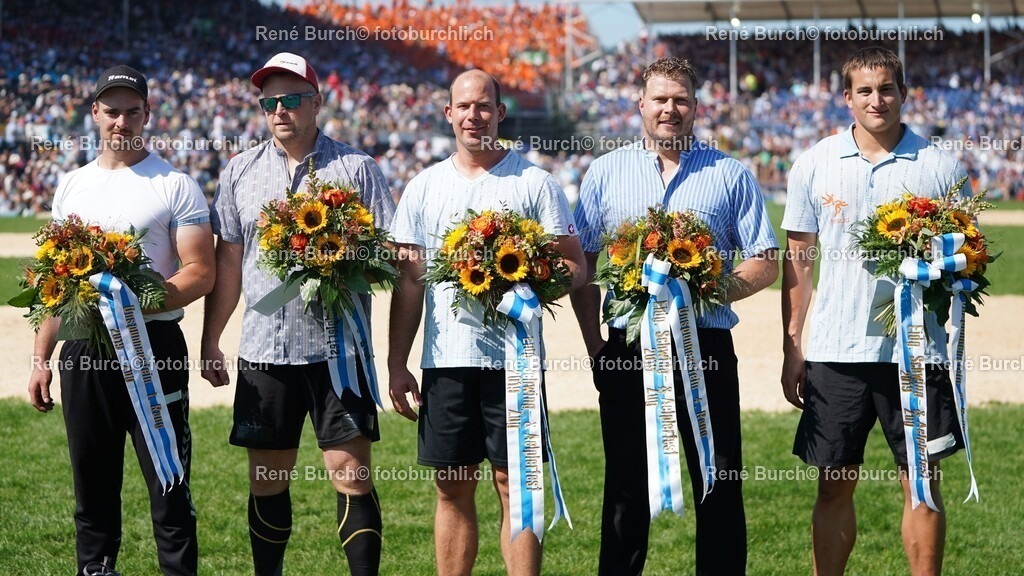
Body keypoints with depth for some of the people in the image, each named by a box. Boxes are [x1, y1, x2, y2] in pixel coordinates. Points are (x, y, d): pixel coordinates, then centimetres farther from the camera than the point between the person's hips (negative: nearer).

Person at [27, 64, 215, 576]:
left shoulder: (175, 186, -1)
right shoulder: (71, 186, 15)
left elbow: (200, 274, -8)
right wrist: (41, 359, 11)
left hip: (153, 345, -5)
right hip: (83, 348, 5)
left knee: (169, 485, -5)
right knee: (93, 486, 10)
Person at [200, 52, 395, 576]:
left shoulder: (357, 168, 3)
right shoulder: (240, 171, 12)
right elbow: (227, 262, 14)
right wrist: (210, 341, 11)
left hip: (337, 348, -3)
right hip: (264, 350, 3)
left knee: (351, 473, -8)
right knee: (267, 479, 8)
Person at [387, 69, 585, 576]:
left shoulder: (532, 182, 2)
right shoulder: (425, 186, 11)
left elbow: (574, 266, 0)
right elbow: (409, 279, 12)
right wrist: (396, 362, 7)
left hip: (513, 357, -3)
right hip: (445, 359, 3)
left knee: (516, 482, -2)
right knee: (452, 487, 7)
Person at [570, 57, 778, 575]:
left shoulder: (730, 175, 7)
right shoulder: (605, 173, 9)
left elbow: (764, 265, 5)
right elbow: (581, 265, 9)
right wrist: (594, 346, 0)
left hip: (706, 345, -1)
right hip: (627, 349, 1)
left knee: (719, 484, 0)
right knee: (626, 487, 6)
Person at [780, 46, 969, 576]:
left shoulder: (940, 167, 1)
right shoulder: (815, 165, 5)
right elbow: (797, 259, 9)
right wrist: (792, 349, 6)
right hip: (836, 351, 1)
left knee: (923, 483, 3)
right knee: (834, 486, 7)